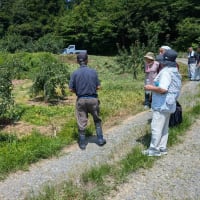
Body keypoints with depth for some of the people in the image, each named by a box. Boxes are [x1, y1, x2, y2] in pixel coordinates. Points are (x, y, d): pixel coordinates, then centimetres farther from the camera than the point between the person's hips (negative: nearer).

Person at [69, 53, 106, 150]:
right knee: (97, 120, 18)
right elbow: (98, 86, -3)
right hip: (93, 99, 0)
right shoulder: (93, 71, -6)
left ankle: (82, 143, 17)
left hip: (81, 99, 0)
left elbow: (71, 89, -6)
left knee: (81, 122, 9)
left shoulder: (75, 73, -7)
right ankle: (100, 139, 23)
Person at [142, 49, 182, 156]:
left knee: (156, 127, -1)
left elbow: (163, 89, -29)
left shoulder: (166, 72, -20)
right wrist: (155, 87, 20)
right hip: (168, 104, 10)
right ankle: (162, 148, 25)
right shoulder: (175, 72, 10)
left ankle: (154, 149, 8)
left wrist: (151, 88, -14)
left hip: (162, 105, -10)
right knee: (164, 127, 16)